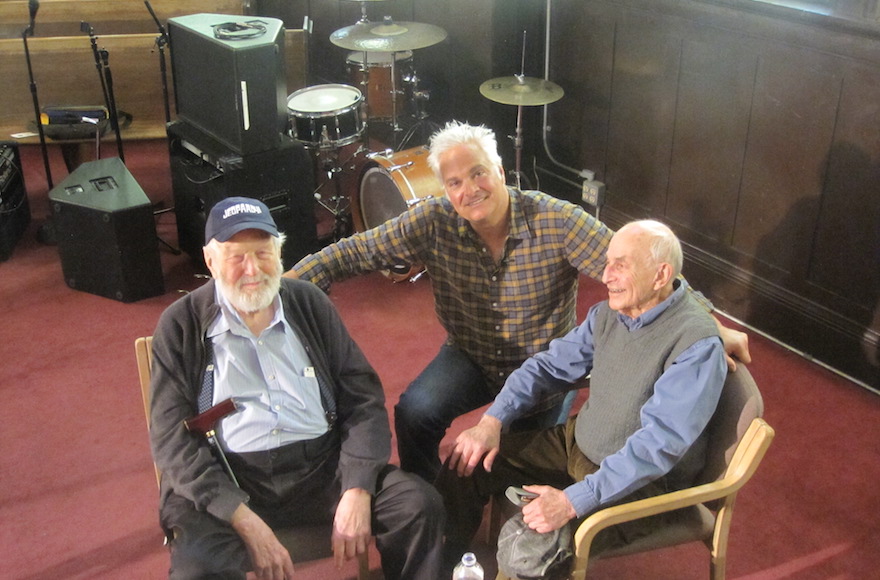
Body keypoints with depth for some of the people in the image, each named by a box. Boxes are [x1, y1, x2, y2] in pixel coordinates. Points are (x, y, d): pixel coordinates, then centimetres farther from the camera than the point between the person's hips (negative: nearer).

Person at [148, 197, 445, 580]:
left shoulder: (310, 304, 10)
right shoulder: (180, 326, 2)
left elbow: (363, 399, 6)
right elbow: (172, 438, -5)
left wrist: (357, 493, -10)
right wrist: (247, 523, -17)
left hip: (323, 466, 3)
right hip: (226, 479, -3)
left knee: (420, 505, -17)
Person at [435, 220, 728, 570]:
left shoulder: (697, 344, -25)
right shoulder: (608, 314, -2)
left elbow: (659, 444, -30)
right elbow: (550, 366, 6)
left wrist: (575, 501, -34)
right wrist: (492, 421, -8)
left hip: (642, 481, -7)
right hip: (578, 443, 7)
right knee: (466, 467, 0)